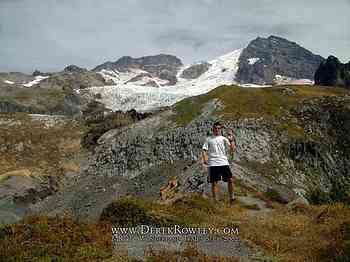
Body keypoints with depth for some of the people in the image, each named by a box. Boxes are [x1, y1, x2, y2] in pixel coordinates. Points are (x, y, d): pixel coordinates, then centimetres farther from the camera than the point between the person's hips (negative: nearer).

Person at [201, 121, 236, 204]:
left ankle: (231, 198, 7)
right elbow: (204, 150, 5)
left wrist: (231, 141, -11)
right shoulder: (208, 139, 11)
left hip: (224, 163, 1)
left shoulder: (224, 139, 12)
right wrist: (204, 159, -11)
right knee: (214, 182, 1)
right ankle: (215, 200, 10)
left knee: (230, 179, -7)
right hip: (213, 164, -1)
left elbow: (232, 150, 4)